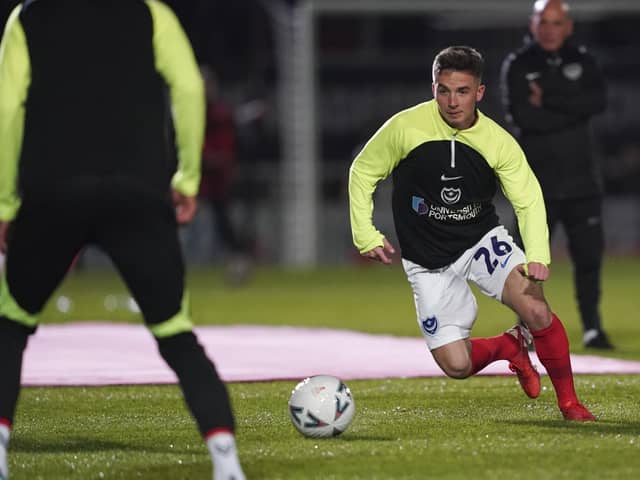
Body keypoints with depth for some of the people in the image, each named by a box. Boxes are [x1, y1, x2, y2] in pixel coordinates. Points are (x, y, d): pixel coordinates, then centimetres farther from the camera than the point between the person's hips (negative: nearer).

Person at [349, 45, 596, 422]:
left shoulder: (498, 142, -13)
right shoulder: (404, 127, -16)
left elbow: (529, 200, -11)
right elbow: (362, 173, -1)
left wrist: (537, 256, -27)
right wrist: (366, 235, -8)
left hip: (483, 239, 0)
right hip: (428, 260, 0)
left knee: (536, 309, -26)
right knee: (457, 367, -8)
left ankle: (569, 402, -5)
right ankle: (510, 347, 27)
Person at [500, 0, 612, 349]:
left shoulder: (582, 61, 9)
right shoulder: (517, 67, -1)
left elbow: (598, 100, -10)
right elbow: (522, 116, -16)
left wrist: (548, 100, -16)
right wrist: (573, 110, -12)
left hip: (581, 179, 3)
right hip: (538, 182, -3)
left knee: (589, 254, 3)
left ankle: (592, 327, 13)